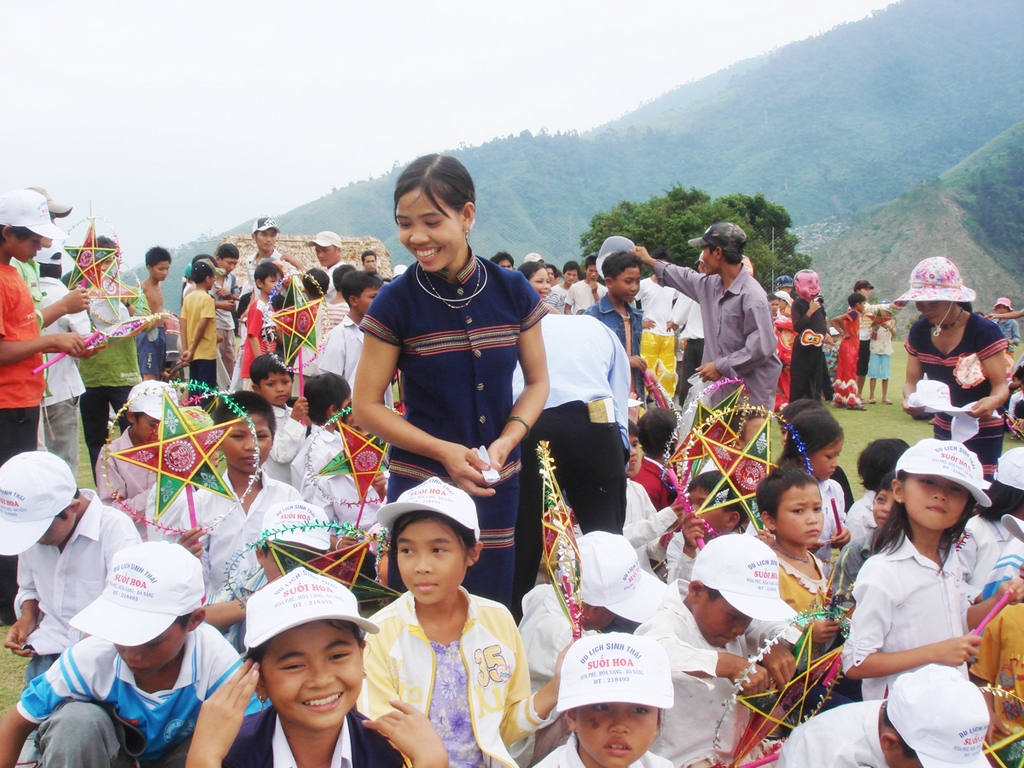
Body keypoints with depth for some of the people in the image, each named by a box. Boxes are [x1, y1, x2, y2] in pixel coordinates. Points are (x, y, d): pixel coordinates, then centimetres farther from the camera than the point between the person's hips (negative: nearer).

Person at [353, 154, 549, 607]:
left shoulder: (513, 292, -2)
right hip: (420, 484, -2)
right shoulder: (396, 302, -8)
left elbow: (537, 382, 7)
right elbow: (366, 405, -5)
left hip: (499, 485, 2)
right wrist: (444, 451, -16)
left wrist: (505, 441, -11)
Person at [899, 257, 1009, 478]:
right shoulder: (919, 332, -2)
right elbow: (912, 381, 0)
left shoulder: (983, 331, -17)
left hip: (982, 434, -5)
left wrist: (993, 401, -42)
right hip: (943, 429, 5)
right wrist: (910, 399, -24)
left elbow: (1001, 385, -18)